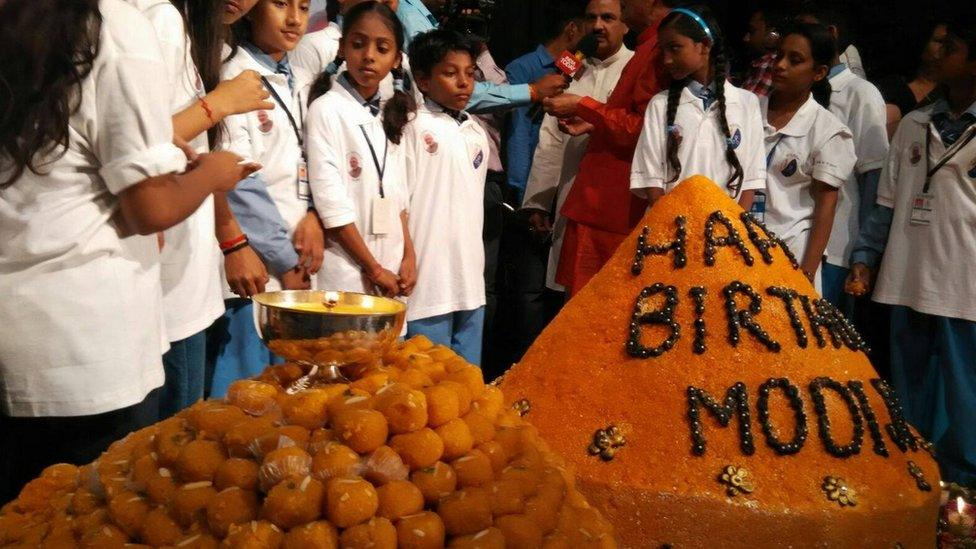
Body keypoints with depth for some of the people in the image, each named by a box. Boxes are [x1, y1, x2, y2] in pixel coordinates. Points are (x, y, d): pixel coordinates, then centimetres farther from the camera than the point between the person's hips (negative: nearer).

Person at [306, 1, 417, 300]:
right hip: (345, 276, -6)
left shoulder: (388, 114, 11)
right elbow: (331, 204, -13)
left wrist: (409, 256, 4)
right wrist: (374, 269, -11)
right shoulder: (326, 110, -9)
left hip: (391, 275, 6)